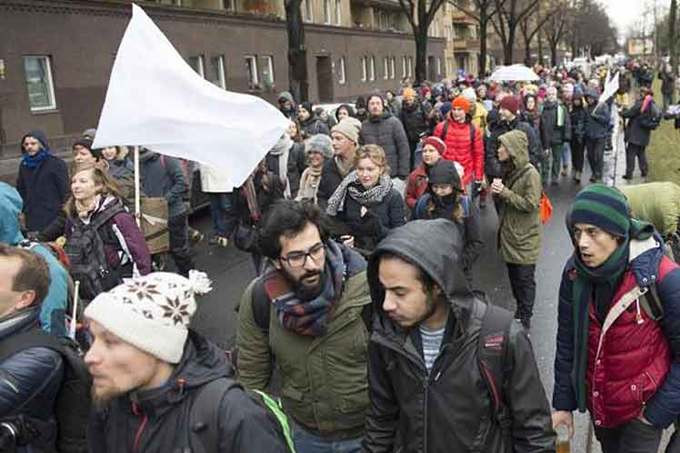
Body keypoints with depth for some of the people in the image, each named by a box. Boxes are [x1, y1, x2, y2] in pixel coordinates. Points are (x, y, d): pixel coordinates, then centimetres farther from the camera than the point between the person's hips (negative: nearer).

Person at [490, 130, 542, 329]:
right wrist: (497, 191, -4)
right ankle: (519, 311, 33)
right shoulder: (508, 170, 7)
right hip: (509, 233, 8)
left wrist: (504, 192, -24)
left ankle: (525, 319, 16)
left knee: (525, 279, 3)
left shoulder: (530, 174, -18)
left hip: (525, 237, -8)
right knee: (513, 276, 18)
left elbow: (530, 204, -21)